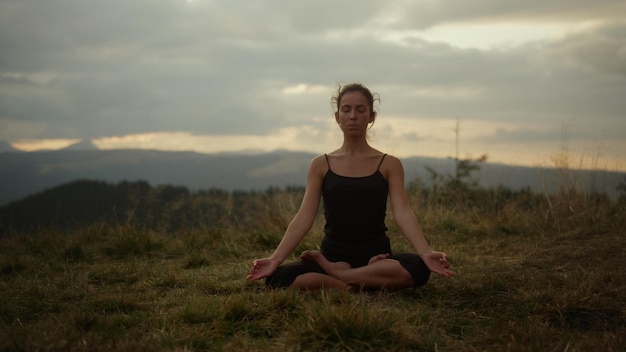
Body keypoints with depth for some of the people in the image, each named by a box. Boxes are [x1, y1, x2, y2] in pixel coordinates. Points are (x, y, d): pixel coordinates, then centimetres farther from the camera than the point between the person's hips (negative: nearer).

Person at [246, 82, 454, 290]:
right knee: (278, 278, -29)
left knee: (418, 268, -34)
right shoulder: (320, 165, 6)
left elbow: (402, 213, -8)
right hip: (333, 255, 0)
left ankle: (334, 273, -19)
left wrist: (426, 253, -26)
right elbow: (304, 217, -2)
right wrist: (275, 258, -16)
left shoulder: (389, 164, 5)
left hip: (375, 257, 0)